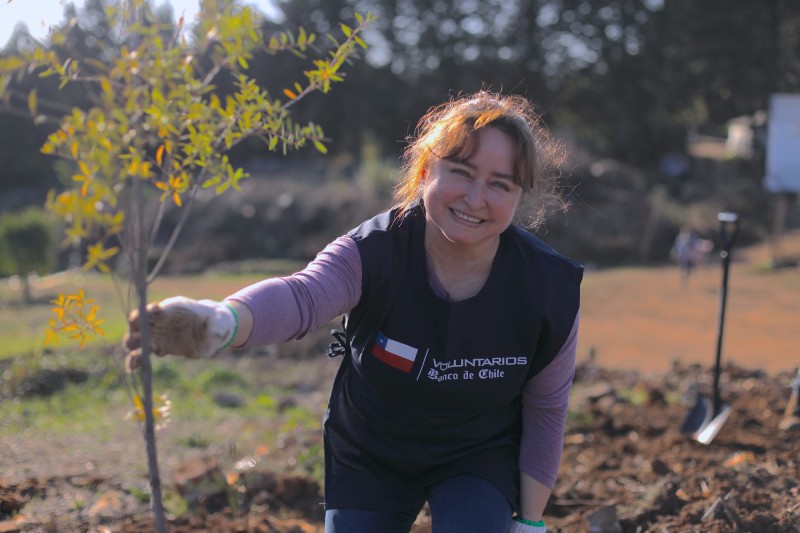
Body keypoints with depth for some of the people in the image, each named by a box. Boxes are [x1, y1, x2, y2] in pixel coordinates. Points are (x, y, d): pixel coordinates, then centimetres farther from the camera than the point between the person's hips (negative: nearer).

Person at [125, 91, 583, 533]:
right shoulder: (375, 250, -28)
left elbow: (546, 409, -8)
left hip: (479, 458, 0)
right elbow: (302, 295, -51)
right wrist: (222, 323, -74)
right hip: (369, 456, 0)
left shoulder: (549, 288, -22)